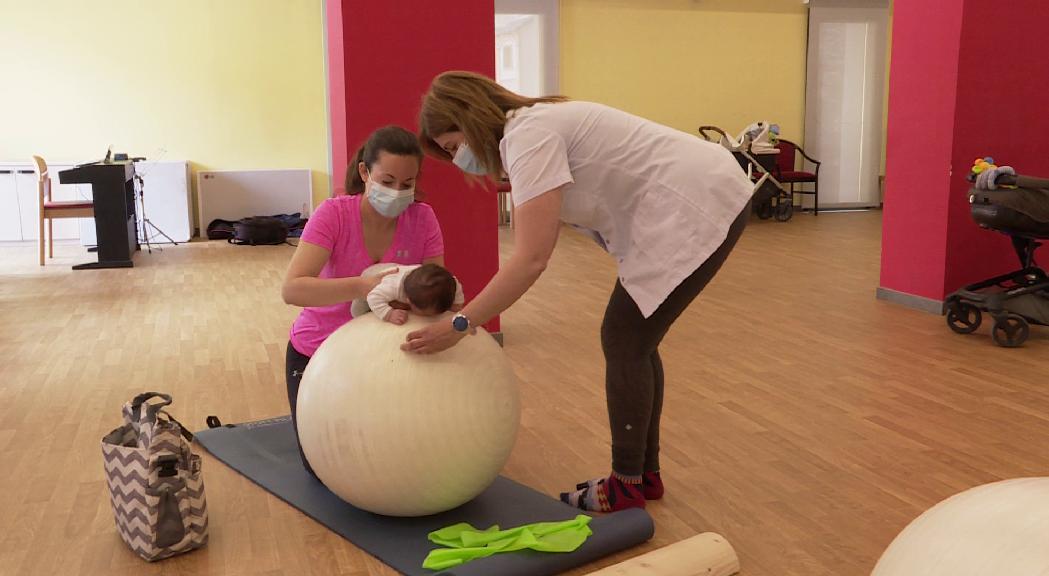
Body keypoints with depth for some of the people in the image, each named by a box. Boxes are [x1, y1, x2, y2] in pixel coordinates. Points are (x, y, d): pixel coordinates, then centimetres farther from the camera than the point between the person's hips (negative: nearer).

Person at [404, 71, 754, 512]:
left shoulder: (529, 134, -18)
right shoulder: (523, 132, 12)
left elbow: (531, 257, -26)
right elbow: (528, 252, 11)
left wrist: (458, 326, -21)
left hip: (697, 205, -10)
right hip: (690, 204, 10)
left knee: (624, 341, -2)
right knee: (633, 339, 14)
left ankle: (627, 485, 12)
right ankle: (645, 473, 26)